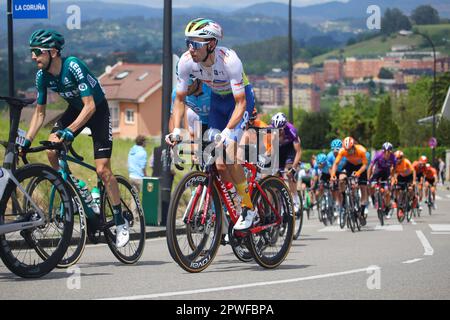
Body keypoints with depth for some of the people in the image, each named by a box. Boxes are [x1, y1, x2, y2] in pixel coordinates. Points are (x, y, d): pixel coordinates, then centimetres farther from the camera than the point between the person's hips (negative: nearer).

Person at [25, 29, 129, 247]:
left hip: (97, 111, -6)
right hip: (75, 110, 6)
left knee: (102, 170, -14)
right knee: (52, 151, -20)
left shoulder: (73, 66, -31)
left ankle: (121, 222, -1)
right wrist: (27, 141, -13)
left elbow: (90, 106, -34)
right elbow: (39, 112, -2)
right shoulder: (43, 76, -12)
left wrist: (69, 130, -45)